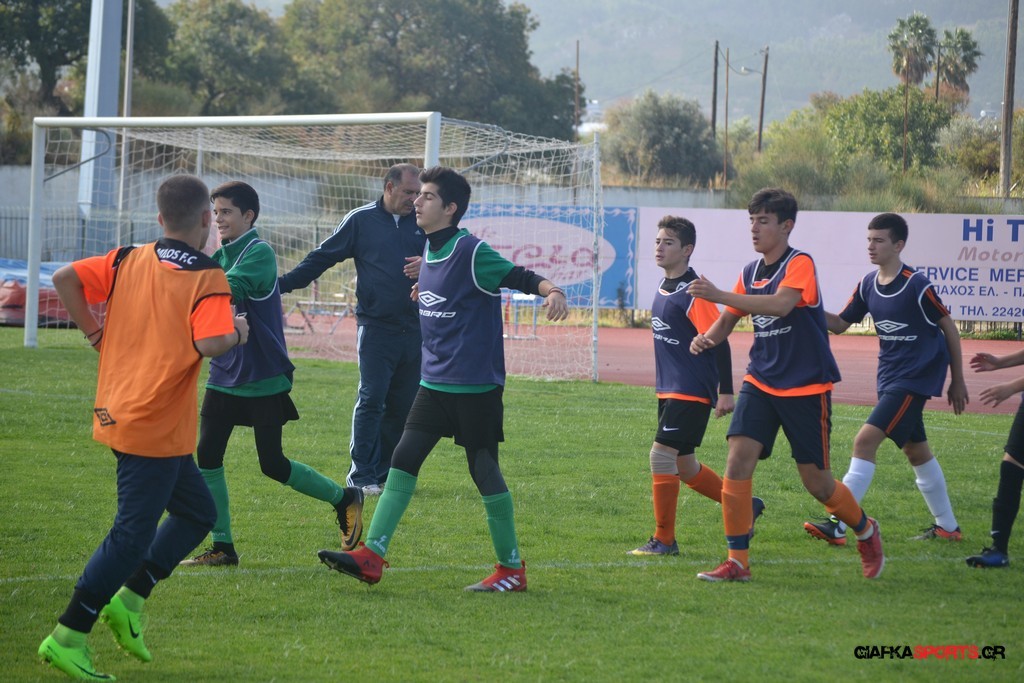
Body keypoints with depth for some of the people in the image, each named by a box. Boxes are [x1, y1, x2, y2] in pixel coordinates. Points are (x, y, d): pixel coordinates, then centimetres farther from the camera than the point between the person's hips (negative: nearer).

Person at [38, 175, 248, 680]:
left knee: (198, 511, 20)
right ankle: (67, 638, -5)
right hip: (157, 426, -8)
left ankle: (128, 601, 16)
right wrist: (237, 334, -6)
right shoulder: (207, 278, -12)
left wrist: (93, 331, 8)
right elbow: (208, 343, -26)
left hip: (117, 415, 8)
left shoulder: (127, 262, 6)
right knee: (133, 534, -3)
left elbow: (64, 279, 0)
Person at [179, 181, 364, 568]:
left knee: (272, 465, -2)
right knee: (207, 456, -2)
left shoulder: (259, 254, -15)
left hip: (264, 379, -7)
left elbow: (229, 290, -31)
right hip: (225, 376, 7)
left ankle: (345, 500, 20)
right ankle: (222, 547, 7)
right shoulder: (220, 257, 10)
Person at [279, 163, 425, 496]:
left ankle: (385, 472, 13)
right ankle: (361, 476, -4)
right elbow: (322, 257, 5)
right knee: (371, 400, -8)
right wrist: (283, 283, -2)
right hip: (376, 328, -4)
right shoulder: (362, 220, 2)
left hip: (414, 328, 4)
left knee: (403, 405, 5)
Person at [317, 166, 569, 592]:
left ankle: (512, 569, 11)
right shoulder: (429, 253, 10)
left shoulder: (471, 251, -14)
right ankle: (371, 556, -4)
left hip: (477, 385, -8)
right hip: (435, 381, 8)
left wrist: (552, 292, -38)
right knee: (403, 459, -2)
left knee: (484, 470, -1)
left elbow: (519, 277, -21)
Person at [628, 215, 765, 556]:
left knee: (661, 455, -12)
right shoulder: (663, 289, 11)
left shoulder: (694, 293, -16)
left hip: (692, 393, -10)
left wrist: (725, 391, -19)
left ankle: (664, 541, -4)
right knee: (684, 467, 14)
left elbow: (719, 342, -17)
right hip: (669, 389, 10)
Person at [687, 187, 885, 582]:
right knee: (737, 462, -14)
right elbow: (728, 321, 15)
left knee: (816, 482, 2)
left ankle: (866, 531, 31)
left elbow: (781, 304, -31)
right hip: (761, 383, 5)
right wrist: (707, 338, -10)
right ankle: (737, 562, -10)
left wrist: (718, 295, -36)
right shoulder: (750, 273, 9)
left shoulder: (800, 265, -13)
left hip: (806, 387, -5)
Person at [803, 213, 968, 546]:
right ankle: (947, 526, 29)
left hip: (915, 377, -8)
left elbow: (948, 327, -5)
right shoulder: (868, 285, 5)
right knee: (916, 450, 16)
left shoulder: (917, 286, -14)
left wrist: (957, 380, 0)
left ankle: (838, 525, -21)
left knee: (866, 440, -18)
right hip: (890, 377, 8)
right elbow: (840, 324, 11)